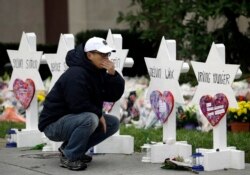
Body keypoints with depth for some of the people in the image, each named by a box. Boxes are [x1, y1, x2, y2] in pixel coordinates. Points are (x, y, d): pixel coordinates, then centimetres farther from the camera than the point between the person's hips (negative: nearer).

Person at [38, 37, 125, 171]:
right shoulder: (76, 74, -22)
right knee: (90, 119, -34)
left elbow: (114, 96, 0)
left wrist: (113, 74, -15)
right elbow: (79, 105, -29)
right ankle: (69, 157, -17)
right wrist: (99, 114, -15)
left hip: (75, 120, 9)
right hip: (54, 123, -9)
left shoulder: (98, 72, 6)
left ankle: (68, 148, 7)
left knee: (113, 123, 2)